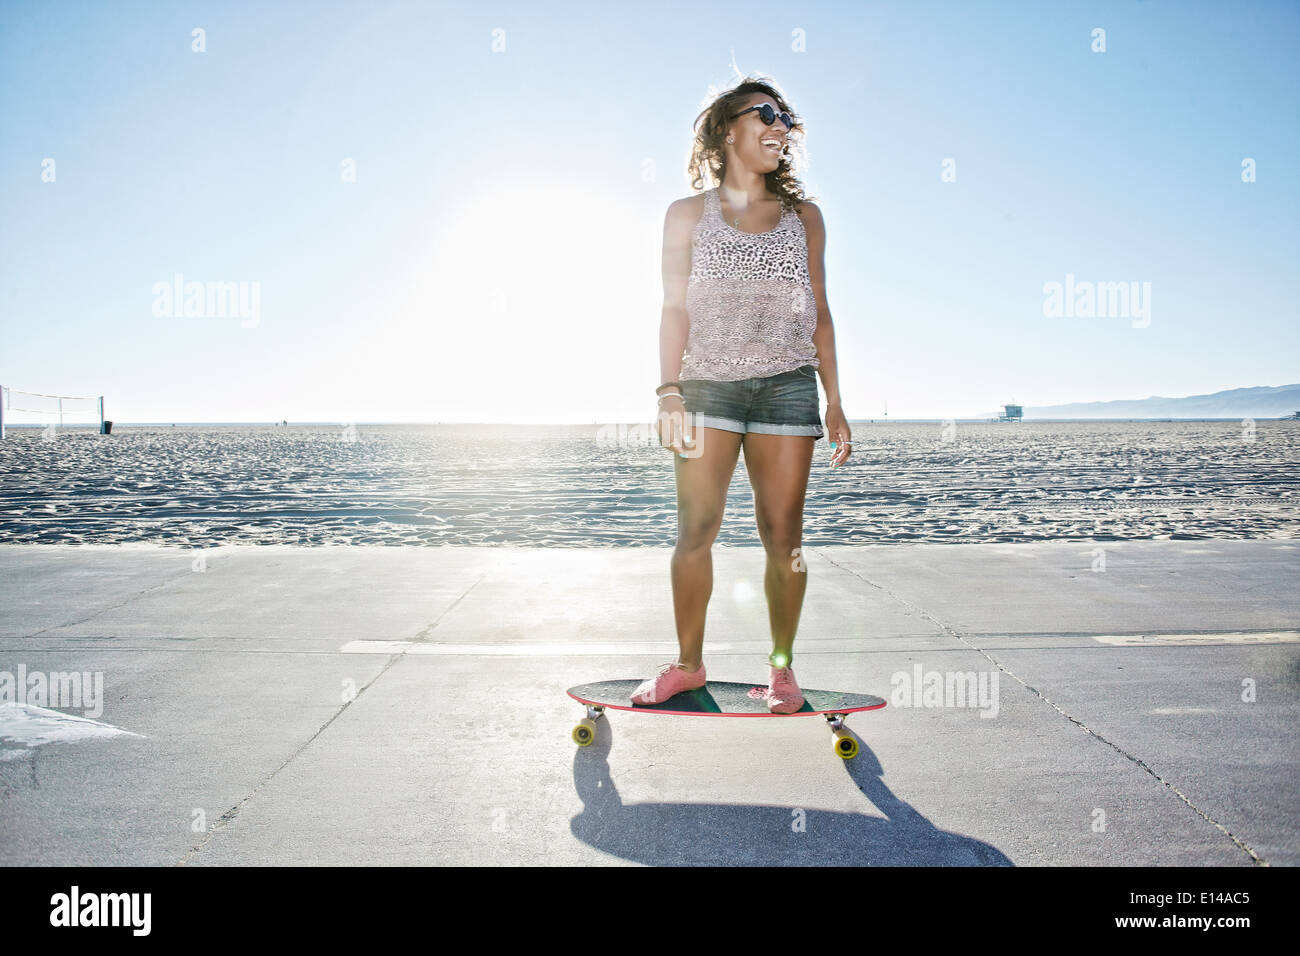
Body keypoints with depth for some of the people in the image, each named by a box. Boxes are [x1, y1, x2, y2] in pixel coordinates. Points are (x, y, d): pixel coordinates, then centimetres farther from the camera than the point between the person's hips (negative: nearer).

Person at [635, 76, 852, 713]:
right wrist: (669, 391, -5)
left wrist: (834, 402, 7)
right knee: (696, 528, -4)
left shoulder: (803, 216, 15)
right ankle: (688, 663, 10)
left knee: (782, 533, 0)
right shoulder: (688, 214, 12)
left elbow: (818, 311, 13)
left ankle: (782, 667, 11)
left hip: (788, 384, 1)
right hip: (707, 383, -1)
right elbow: (675, 308, 6)